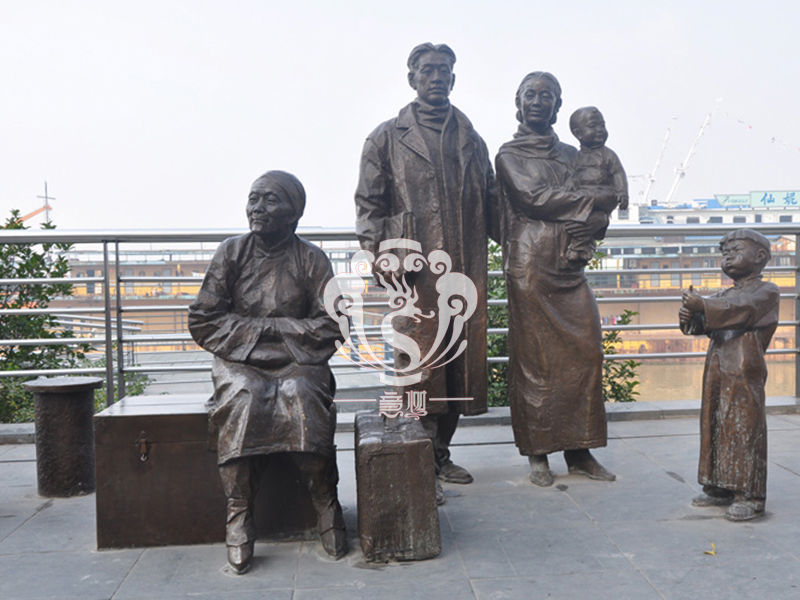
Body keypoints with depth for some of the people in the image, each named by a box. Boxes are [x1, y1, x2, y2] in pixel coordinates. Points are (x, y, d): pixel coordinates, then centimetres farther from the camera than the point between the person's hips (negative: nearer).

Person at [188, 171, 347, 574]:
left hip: (297, 361, 0)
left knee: (303, 398, -33)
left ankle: (326, 503, -19)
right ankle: (239, 514, -23)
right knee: (241, 399, -32)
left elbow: (329, 326, -1)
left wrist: (270, 327, -8)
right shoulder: (231, 253, 7)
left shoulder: (311, 259, 6)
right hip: (240, 361, 1)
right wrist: (262, 329, -7)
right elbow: (203, 321, 4)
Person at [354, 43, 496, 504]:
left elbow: (490, 200, 23)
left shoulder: (471, 139, 19)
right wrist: (386, 253, -9)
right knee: (420, 366, -6)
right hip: (416, 273, -4)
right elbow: (368, 206, 4)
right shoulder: (387, 138, 8)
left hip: (467, 273, 4)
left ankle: (441, 453, 23)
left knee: (462, 364, 8)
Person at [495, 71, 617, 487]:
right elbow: (534, 197, -8)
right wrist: (591, 203, -4)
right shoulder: (509, 155, 8)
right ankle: (537, 454, 5)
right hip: (530, 266, -4)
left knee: (586, 354, -1)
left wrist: (586, 226, -7)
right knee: (534, 359, -4)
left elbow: (603, 203, 15)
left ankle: (579, 450, 9)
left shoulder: (570, 155, 21)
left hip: (569, 267, 5)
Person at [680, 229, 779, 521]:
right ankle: (719, 488, 21)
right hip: (716, 370, 7)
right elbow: (704, 322, 11)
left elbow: (742, 310, -21)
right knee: (713, 428, 10)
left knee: (745, 429, -6)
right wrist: (690, 316, -12)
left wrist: (703, 305, -27)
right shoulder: (723, 295, 20)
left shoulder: (767, 291, -2)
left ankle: (750, 496, 1)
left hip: (744, 373, -7)